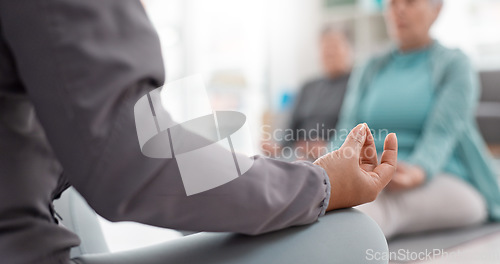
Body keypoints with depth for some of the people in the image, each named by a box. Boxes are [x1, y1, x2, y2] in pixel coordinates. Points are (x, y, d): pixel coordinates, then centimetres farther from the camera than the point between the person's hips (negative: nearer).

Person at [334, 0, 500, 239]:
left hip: (448, 185, -4)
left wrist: (417, 172, -36)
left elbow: (442, 134, -14)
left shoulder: (454, 65, 3)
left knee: (390, 199, -39)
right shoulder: (368, 72, 17)